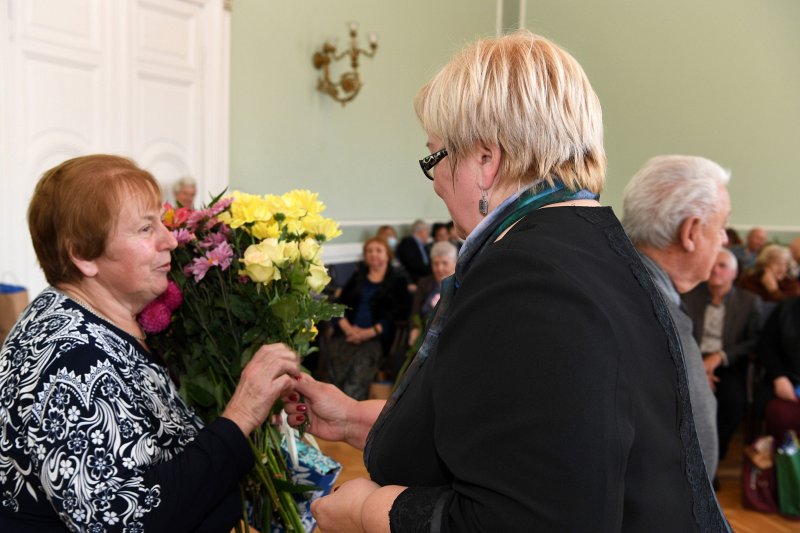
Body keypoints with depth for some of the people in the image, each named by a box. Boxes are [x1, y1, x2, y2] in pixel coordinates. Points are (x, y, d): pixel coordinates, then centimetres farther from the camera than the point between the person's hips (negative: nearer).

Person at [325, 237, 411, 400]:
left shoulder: (398, 281, 14)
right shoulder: (357, 277, 25)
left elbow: (397, 314, 1)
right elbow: (339, 304, 16)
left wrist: (369, 332, -8)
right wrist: (347, 328, -3)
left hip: (375, 338, -3)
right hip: (347, 334, 3)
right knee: (334, 373, -23)